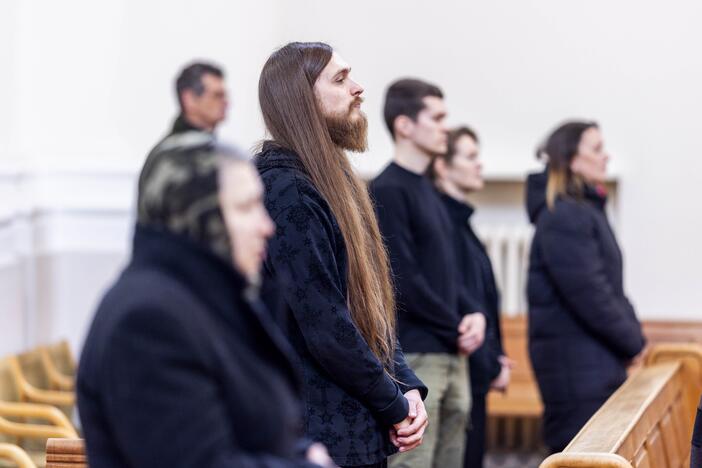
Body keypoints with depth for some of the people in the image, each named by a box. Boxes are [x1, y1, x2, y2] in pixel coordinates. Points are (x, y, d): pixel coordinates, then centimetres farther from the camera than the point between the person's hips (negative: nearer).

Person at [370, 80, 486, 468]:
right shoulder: (387, 191, -10)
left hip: (451, 355, 9)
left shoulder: (428, 190, 17)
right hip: (413, 355, -9)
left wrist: (473, 314, 2)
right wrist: (457, 330, -9)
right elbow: (403, 281, -16)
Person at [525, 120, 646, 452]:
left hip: (599, 361, 10)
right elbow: (588, 294, -18)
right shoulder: (563, 217, -14)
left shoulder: (588, 211, 18)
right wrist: (633, 340, -7)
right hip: (574, 360, -10)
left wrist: (632, 336, 6)